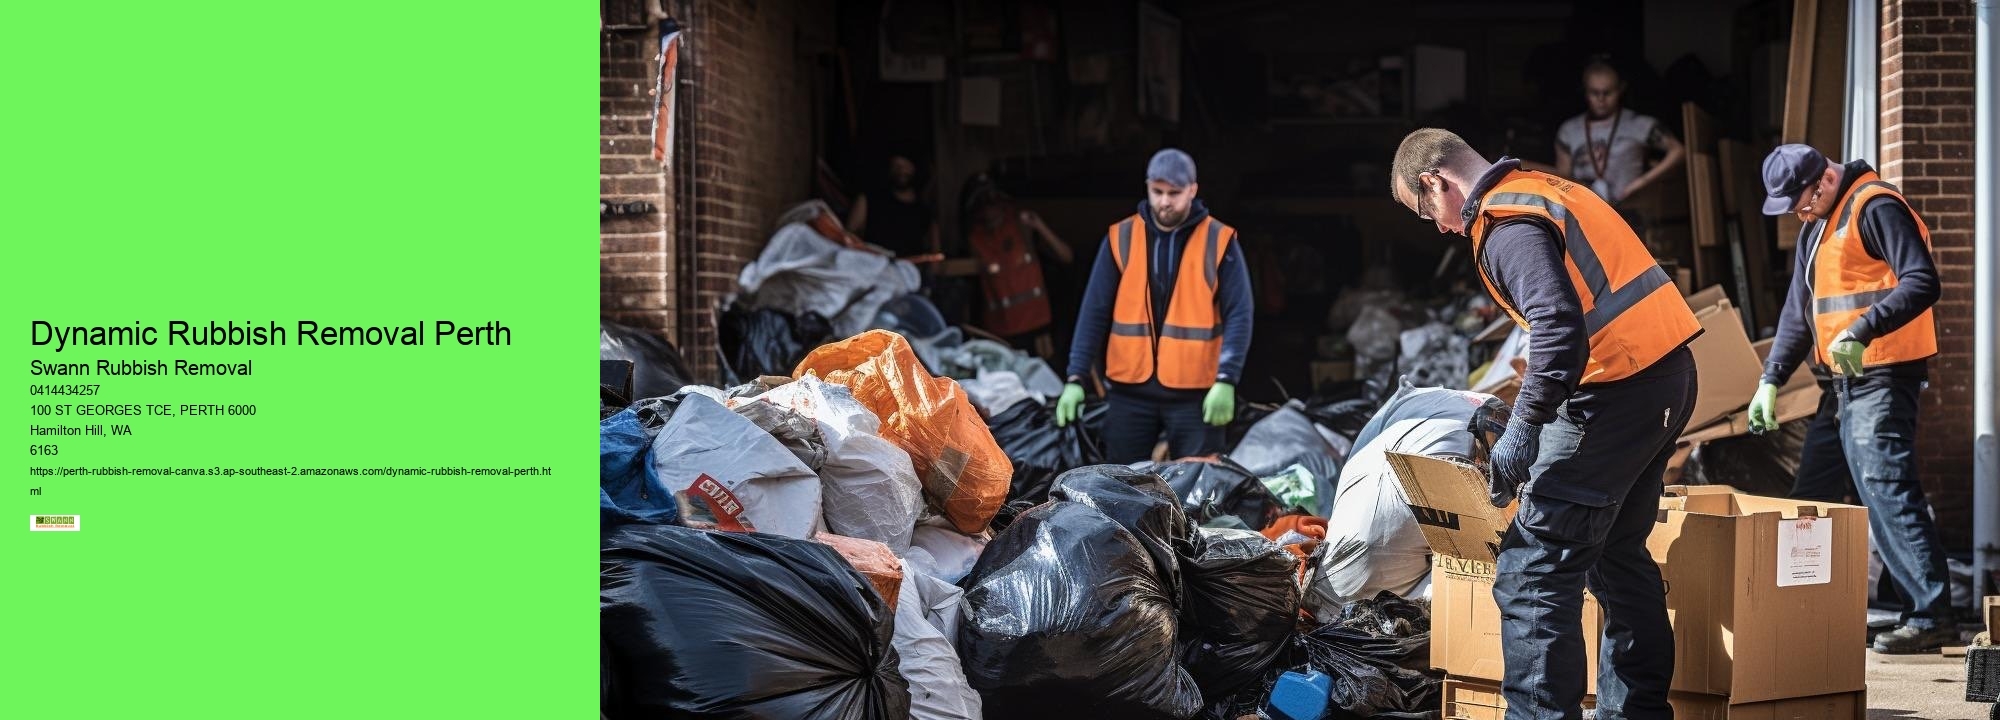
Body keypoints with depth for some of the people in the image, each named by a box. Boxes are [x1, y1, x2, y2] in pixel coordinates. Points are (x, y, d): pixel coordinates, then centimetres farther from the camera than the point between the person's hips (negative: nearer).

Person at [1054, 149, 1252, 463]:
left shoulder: (1218, 241, -1)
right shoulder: (1120, 238, 4)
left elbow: (1238, 315, -3)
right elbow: (1095, 312, 4)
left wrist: (1226, 380, -14)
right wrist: (1076, 378, -3)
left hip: (1196, 392, -2)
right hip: (1129, 389, 2)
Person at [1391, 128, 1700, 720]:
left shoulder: (1504, 223, -12)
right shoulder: (1549, 188, 18)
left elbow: (1559, 329, -25)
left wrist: (1522, 430, -20)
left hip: (1616, 392, -10)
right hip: (1669, 376, 10)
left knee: (1532, 571, -8)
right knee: (1618, 555, 22)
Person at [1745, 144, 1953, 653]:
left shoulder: (1875, 207, -11)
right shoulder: (1816, 226, 19)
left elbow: (1922, 283, -20)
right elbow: (1798, 310, 24)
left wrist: (1861, 331, -30)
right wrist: (1771, 378, 15)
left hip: (1882, 378, -10)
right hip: (1840, 383, 10)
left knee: (1886, 489, -15)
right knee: (1811, 496, 11)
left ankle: (1931, 617, -14)